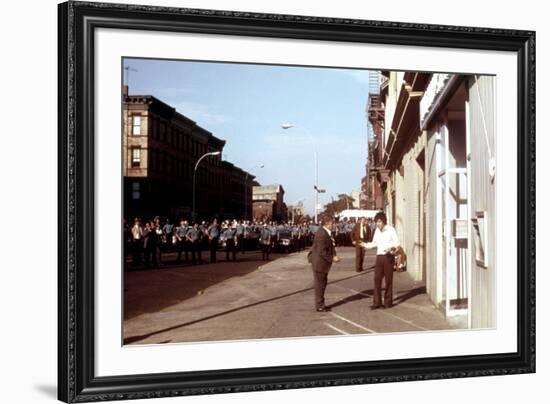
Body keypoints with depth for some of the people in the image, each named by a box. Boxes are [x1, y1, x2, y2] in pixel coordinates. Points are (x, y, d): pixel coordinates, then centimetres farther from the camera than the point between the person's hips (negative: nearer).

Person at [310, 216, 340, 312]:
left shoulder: (327, 233, 8)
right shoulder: (321, 234, -23)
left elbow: (330, 247, 16)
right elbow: (321, 252, -25)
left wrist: (334, 256, 1)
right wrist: (332, 258, -20)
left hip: (323, 263, 10)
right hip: (319, 263, -10)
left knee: (322, 284, 17)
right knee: (319, 285, 0)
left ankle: (320, 304, 28)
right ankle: (319, 306, 9)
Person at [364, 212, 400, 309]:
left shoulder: (391, 230, -7)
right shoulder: (377, 230, 10)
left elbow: (397, 243, -9)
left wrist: (390, 248, -27)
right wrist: (365, 245, 5)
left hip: (388, 256, -5)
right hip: (379, 256, 5)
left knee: (388, 280, 2)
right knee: (377, 279, -1)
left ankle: (388, 302, 12)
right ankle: (377, 302, 3)